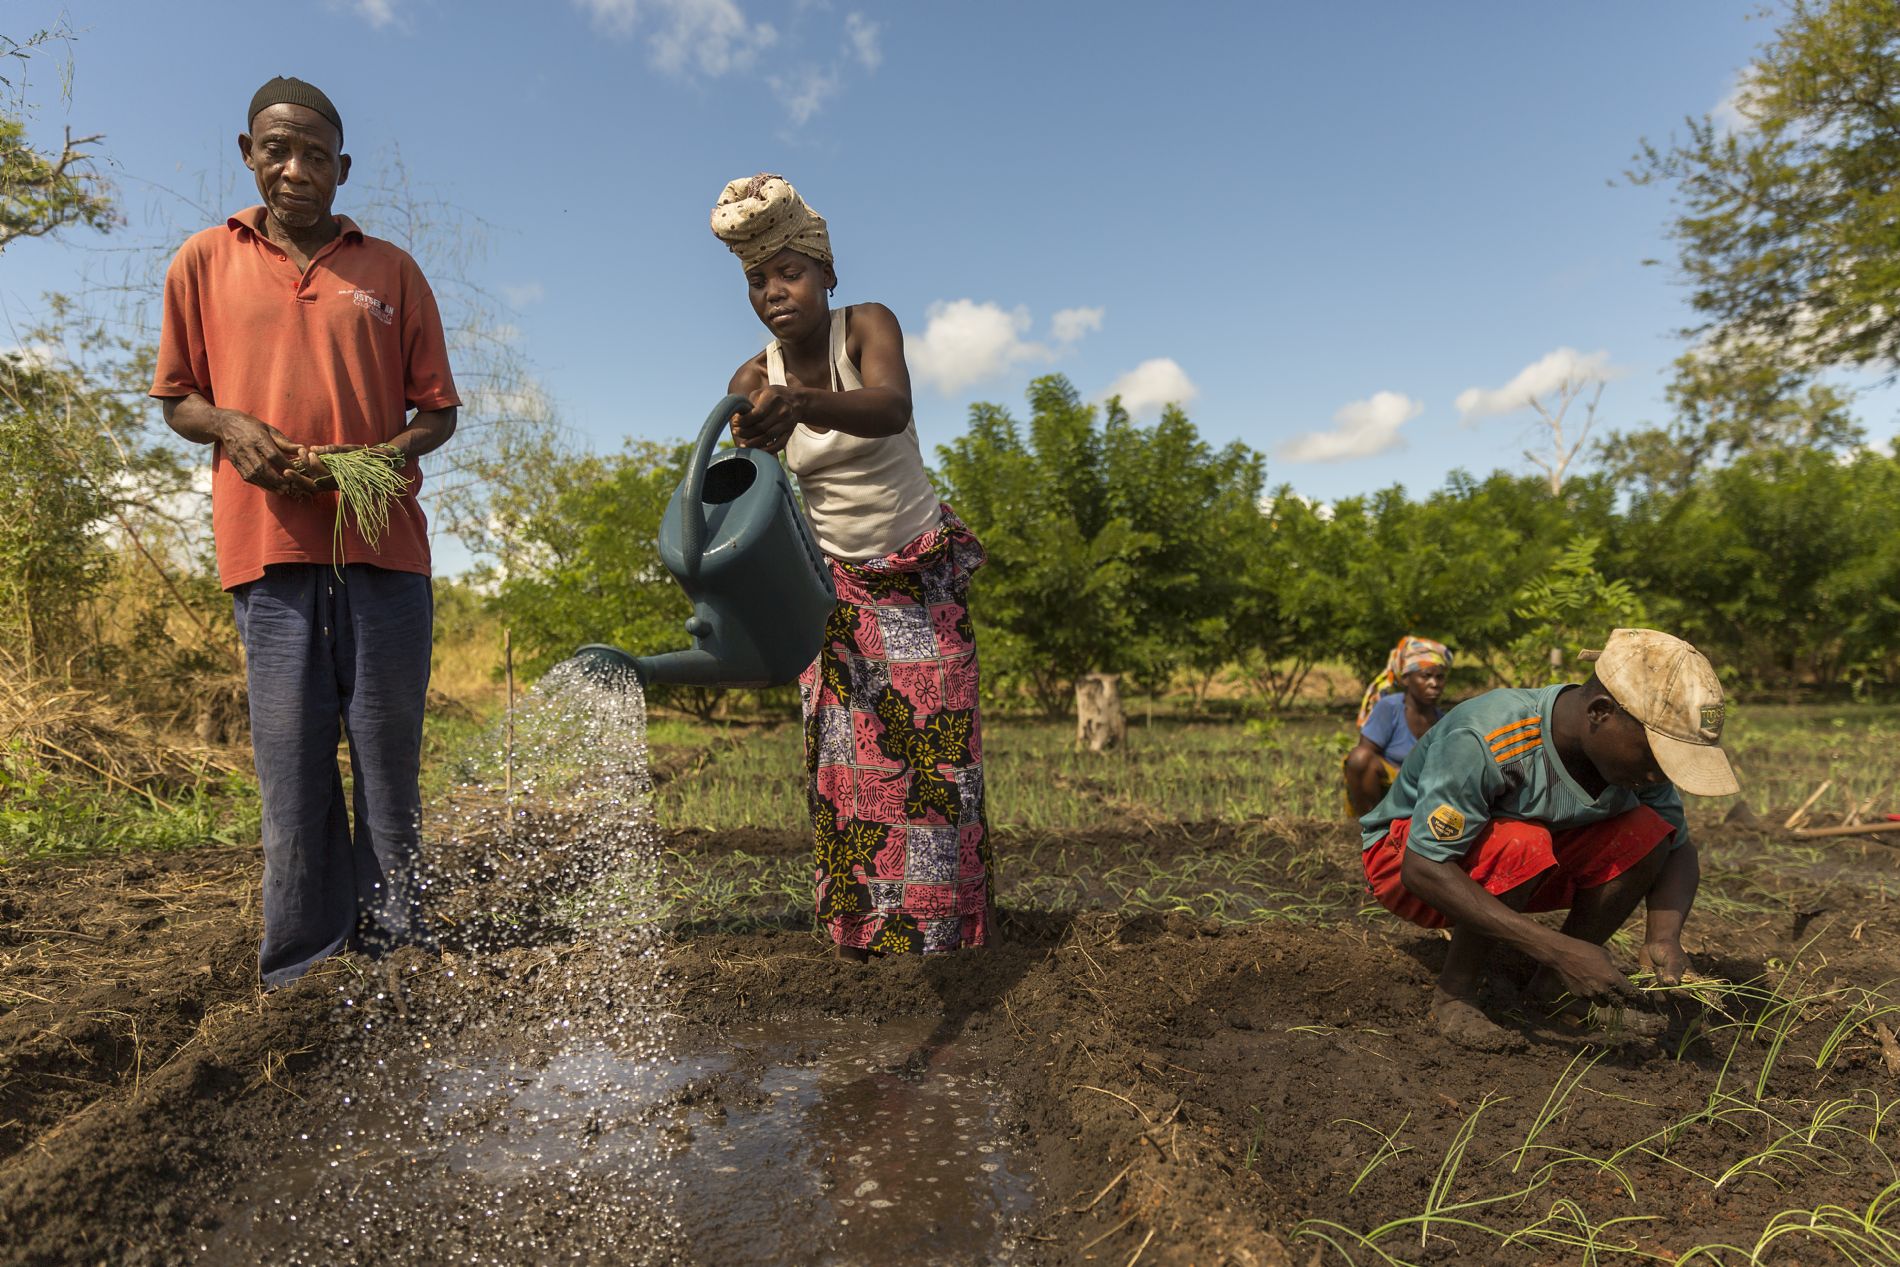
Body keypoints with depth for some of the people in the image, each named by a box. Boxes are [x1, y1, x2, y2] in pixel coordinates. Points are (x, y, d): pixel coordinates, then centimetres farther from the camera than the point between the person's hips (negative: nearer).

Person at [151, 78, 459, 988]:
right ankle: (301, 968, 10)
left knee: (388, 758, 2)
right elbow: (177, 399, 17)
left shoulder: (390, 271, 12)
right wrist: (229, 427, -5)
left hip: (383, 545, 0)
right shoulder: (203, 262, 13)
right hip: (268, 547, 0)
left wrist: (386, 456, -8)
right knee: (291, 761, -1)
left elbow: (438, 410, 12)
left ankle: (390, 953, 15)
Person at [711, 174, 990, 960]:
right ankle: (864, 923, 9)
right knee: (848, 752, -3)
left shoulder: (868, 327, -16)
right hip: (834, 580, 2)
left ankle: (941, 918, 12)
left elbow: (892, 409, -38)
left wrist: (802, 404, -57)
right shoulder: (751, 385, -8)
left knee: (931, 747, -1)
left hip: (922, 575, -2)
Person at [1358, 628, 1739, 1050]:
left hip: (1520, 873, 6)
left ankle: (1555, 986, -1)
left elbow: (1679, 850, 0)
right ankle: (1454, 996, -14)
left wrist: (1665, 936, -21)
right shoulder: (1483, 740, -35)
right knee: (1521, 844, -36)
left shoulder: (1637, 744, -13)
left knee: (1646, 832, -16)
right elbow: (1423, 870, -35)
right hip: (1403, 860, -6)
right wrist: (1559, 949, -38)